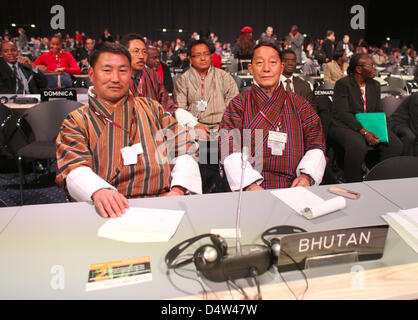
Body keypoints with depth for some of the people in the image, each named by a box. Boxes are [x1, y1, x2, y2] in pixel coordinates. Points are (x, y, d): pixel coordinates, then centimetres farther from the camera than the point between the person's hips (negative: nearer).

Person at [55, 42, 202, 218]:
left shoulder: (151, 108, 21)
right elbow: (73, 169, -4)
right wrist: (98, 191, -28)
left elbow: (183, 148, 12)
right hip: (113, 211, -1)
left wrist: (177, 190, -6)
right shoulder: (76, 121, 12)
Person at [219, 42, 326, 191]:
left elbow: (316, 142, 8)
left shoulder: (298, 103, 16)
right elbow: (230, 147, -4)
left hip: (293, 186, 3)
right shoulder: (239, 103, 9)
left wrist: (307, 176, -11)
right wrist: (249, 184, -19)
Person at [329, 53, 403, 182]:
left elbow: (378, 111, 15)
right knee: (358, 146, -37)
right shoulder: (342, 84, -6)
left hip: (370, 126, 6)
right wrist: (363, 132, -23)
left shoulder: (375, 85, 15)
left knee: (395, 145, -18)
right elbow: (342, 113, -15)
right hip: (345, 126, -6)